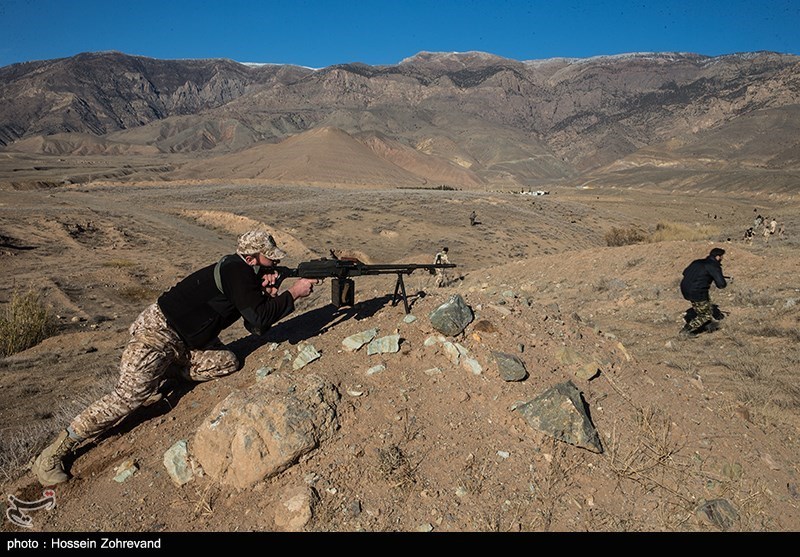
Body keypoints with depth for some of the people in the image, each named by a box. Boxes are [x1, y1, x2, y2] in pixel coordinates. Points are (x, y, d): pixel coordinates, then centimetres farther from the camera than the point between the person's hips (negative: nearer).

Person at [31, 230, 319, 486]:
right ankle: (54, 453, -4)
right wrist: (293, 294, -17)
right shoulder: (236, 272, -20)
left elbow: (255, 327, 5)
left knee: (228, 362, -4)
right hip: (157, 332, -9)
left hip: (184, 342, 9)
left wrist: (268, 294, -10)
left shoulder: (244, 274, 7)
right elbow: (260, 319, -25)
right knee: (130, 395, -16)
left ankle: (161, 373, 9)